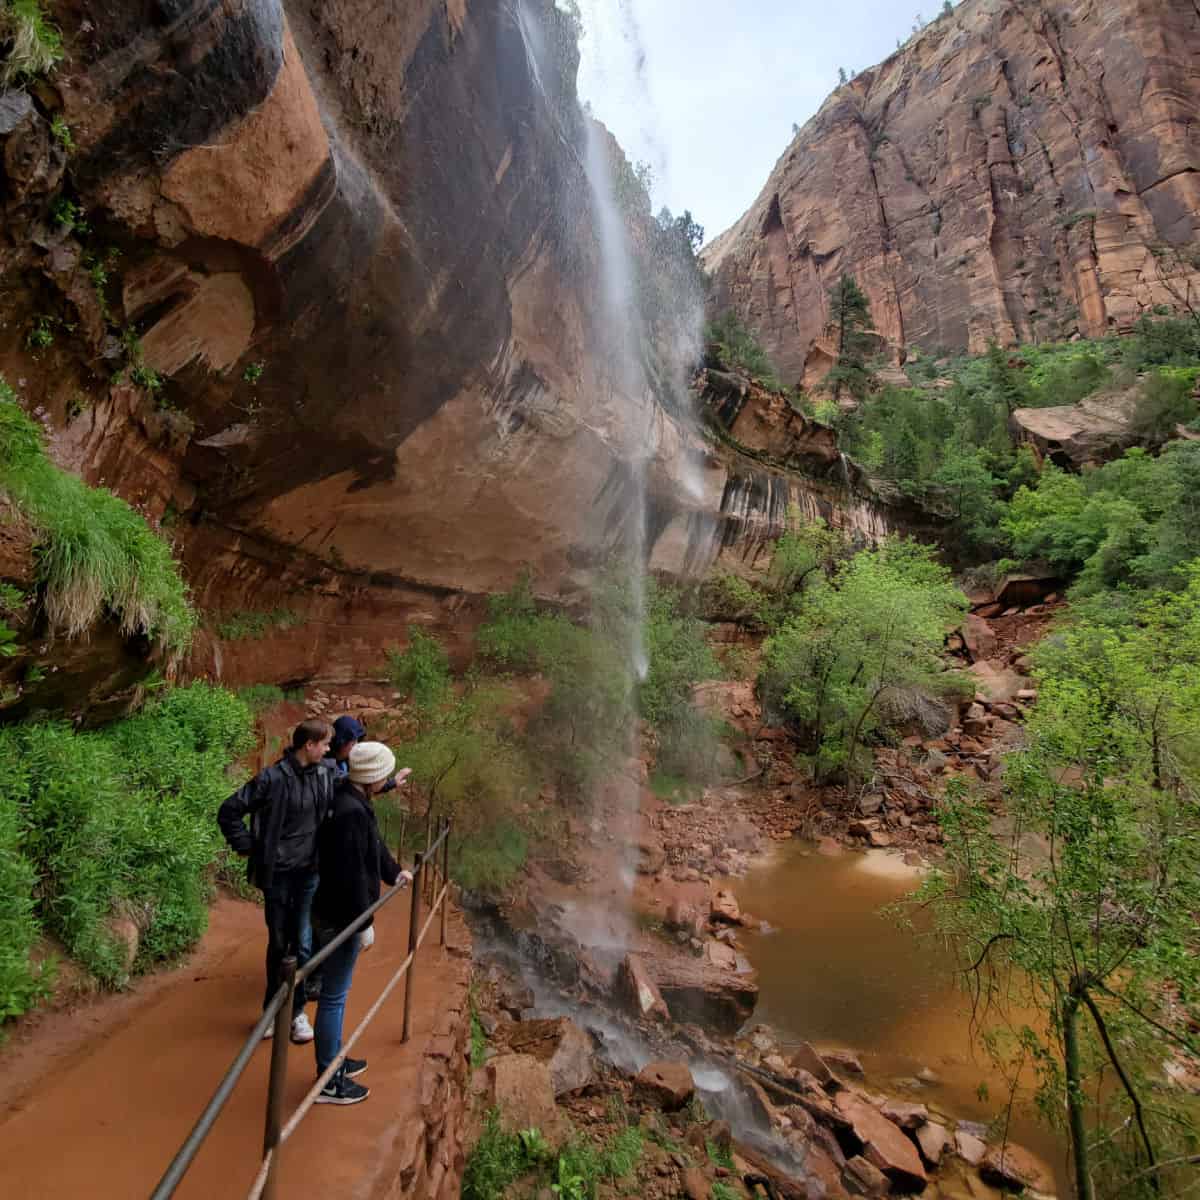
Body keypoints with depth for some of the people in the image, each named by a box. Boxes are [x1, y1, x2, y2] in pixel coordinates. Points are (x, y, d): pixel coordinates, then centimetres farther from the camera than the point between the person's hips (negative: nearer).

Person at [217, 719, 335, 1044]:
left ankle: (297, 1011, 25)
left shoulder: (326, 776, -2)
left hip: (311, 872, 3)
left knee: (303, 944, 7)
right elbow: (229, 812, -10)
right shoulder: (272, 778, -16)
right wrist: (250, 848, -9)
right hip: (277, 874, -3)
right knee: (278, 944, 12)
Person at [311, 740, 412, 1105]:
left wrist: (394, 872, 32)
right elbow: (352, 874, -27)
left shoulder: (350, 800, 3)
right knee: (334, 996, 5)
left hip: (334, 911, 10)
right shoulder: (352, 812, -29)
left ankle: (333, 1061, 39)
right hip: (341, 918, -10)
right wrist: (364, 924, -19)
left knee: (336, 991, 23)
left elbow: (372, 846, 19)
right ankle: (328, 1083, 21)